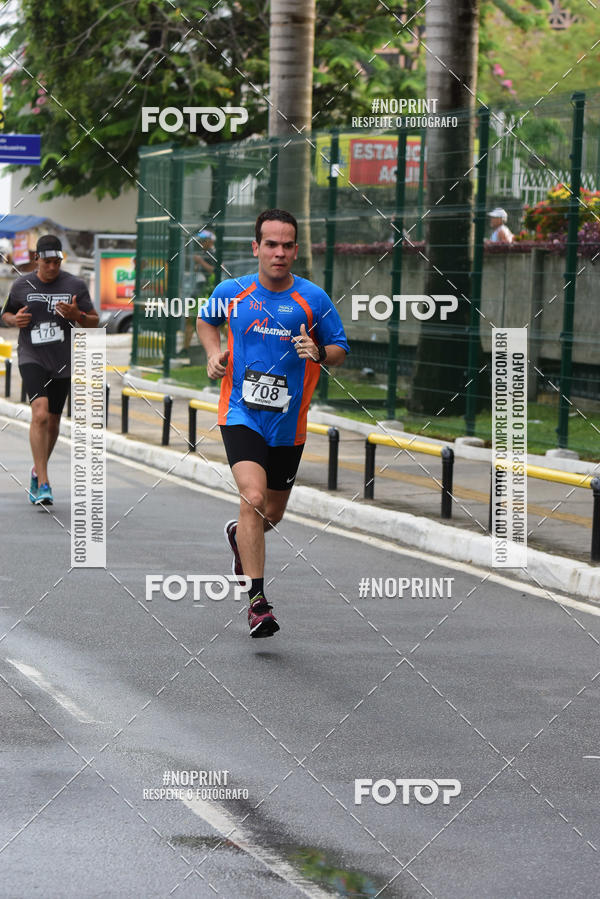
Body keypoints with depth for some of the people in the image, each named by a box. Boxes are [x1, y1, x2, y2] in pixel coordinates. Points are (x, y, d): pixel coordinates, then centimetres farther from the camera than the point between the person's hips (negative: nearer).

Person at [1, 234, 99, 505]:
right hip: (31, 358, -2)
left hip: (62, 362, 2)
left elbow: (94, 323, 5)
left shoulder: (75, 286, 1)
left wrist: (77, 315, -17)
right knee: (40, 413, -21)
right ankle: (43, 485, -24)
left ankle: (38, 471, 38)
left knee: (53, 421, 12)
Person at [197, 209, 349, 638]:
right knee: (253, 498, -23)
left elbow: (340, 351, 3)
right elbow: (207, 321, 19)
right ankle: (258, 601, -20)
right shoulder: (231, 292, -2)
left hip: (288, 424, 2)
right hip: (241, 415, -2)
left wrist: (318, 352, -19)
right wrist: (214, 352, 0)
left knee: (272, 515, 15)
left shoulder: (314, 299, -5)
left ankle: (239, 535, 52)